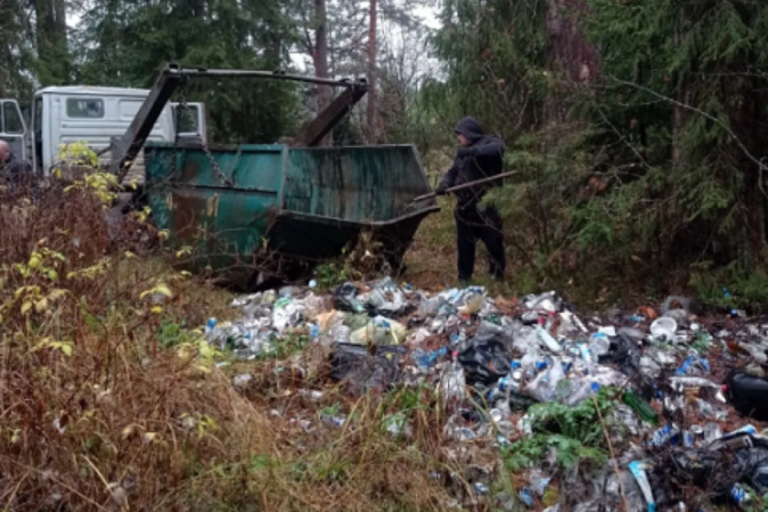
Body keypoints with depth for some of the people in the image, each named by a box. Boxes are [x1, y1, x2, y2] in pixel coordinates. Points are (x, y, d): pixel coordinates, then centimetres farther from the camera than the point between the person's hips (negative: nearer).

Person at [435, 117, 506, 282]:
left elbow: (496, 150, -28)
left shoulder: (490, 142, -4)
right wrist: (445, 184, -6)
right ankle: (464, 277, 23)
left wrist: (472, 151, -33)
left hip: (486, 204, -7)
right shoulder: (462, 152, 18)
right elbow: (453, 172, 15)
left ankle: (497, 277, 13)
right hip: (465, 205, 7)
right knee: (464, 243, 13)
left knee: (493, 242, 1)